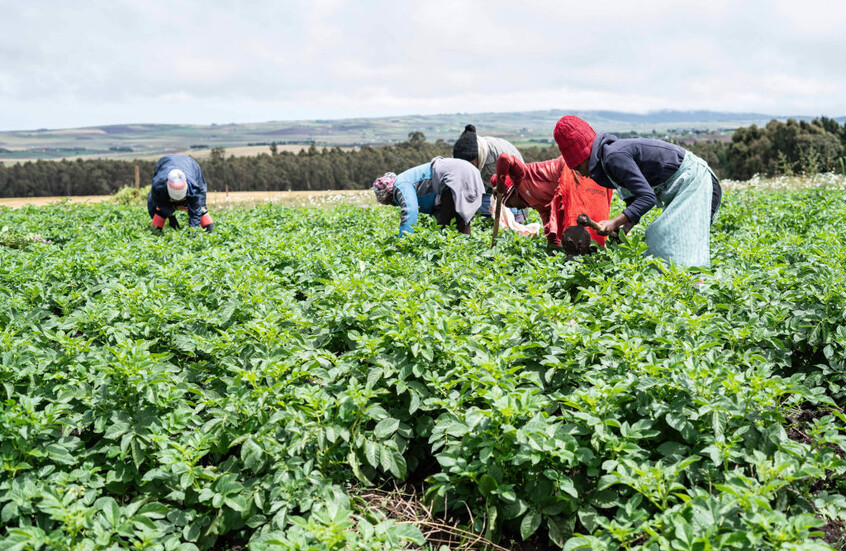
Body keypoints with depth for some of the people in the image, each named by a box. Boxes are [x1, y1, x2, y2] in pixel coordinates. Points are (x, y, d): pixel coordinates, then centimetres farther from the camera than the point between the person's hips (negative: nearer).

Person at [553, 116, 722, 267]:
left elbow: (648, 197, -28)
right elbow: (634, 199, 11)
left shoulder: (615, 156, -24)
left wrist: (614, 222, -33)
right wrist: (623, 228, -3)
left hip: (693, 178, -10)